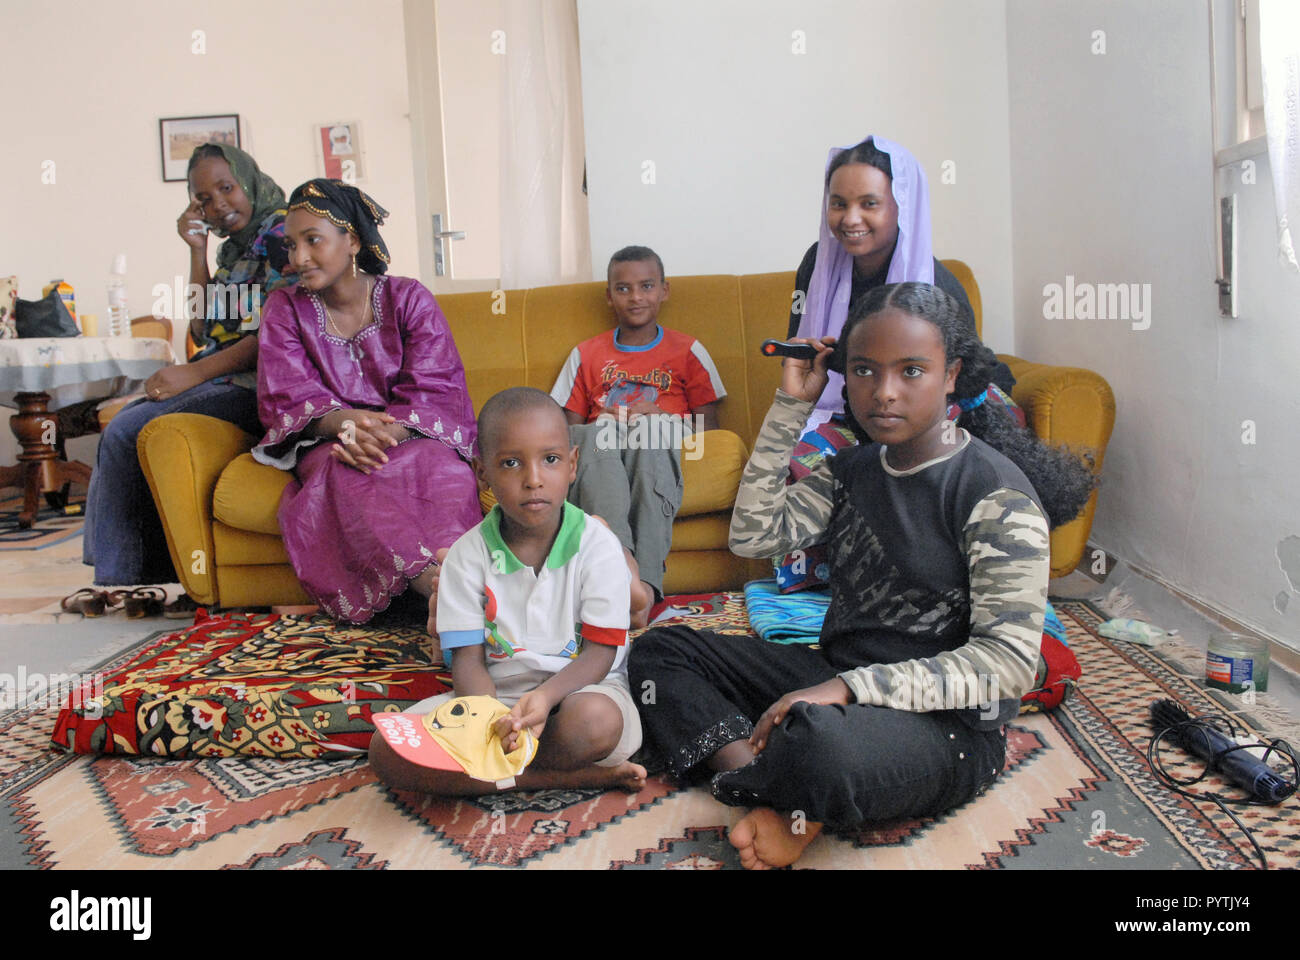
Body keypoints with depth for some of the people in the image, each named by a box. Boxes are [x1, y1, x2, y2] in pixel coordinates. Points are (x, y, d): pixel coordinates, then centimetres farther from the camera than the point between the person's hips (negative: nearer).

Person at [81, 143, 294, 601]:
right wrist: (197, 253, 8)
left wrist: (196, 373, -16)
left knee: (128, 431, -15)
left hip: (256, 385, -9)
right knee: (120, 428, -3)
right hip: (223, 380, 9)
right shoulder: (234, 249, 21)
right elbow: (204, 332, 15)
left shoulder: (284, 230, -7)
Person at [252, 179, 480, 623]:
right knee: (347, 472, -36)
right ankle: (436, 581, -53)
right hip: (327, 443, 0)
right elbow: (286, 399, -6)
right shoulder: (285, 309, 7)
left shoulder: (409, 299, 3)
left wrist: (386, 432, -31)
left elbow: (435, 391, -9)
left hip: (409, 435, 0)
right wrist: (347, 422, -29)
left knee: (439, 463, -36)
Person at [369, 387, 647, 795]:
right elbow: (468, 659, -5)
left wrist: (545, 696, -30)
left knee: (593, 722, -39)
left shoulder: (598, 545, -7)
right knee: (387, 750, -23)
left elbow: (600, 653, -9)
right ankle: (574, 776, -23)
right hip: (493, 697, 3)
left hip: (579, 686, -3)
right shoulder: (468, 555, -1)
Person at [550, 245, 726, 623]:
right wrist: (607, 421, -4)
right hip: (598, 455, 1)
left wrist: (659, 416, -5)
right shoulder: (586, 354, 24)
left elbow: (708, 425, 13)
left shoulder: (687, 351, 20)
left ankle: (647, 579, -54)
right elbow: (568, 427, 18)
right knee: (595, 434, -37)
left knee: (655, 429, -39)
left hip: (660, 445, -1)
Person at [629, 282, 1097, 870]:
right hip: (838, 687, 8)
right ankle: (777, 792, -18)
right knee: (659, 651, 2)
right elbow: (753, 535, 0)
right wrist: (790, 407, -2)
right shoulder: (851, 471, 9)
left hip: (947, 723, -8)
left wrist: (851, 688, -28)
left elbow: (1009, 660, -19)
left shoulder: (997, 491, -14)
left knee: (817, 739, -43)